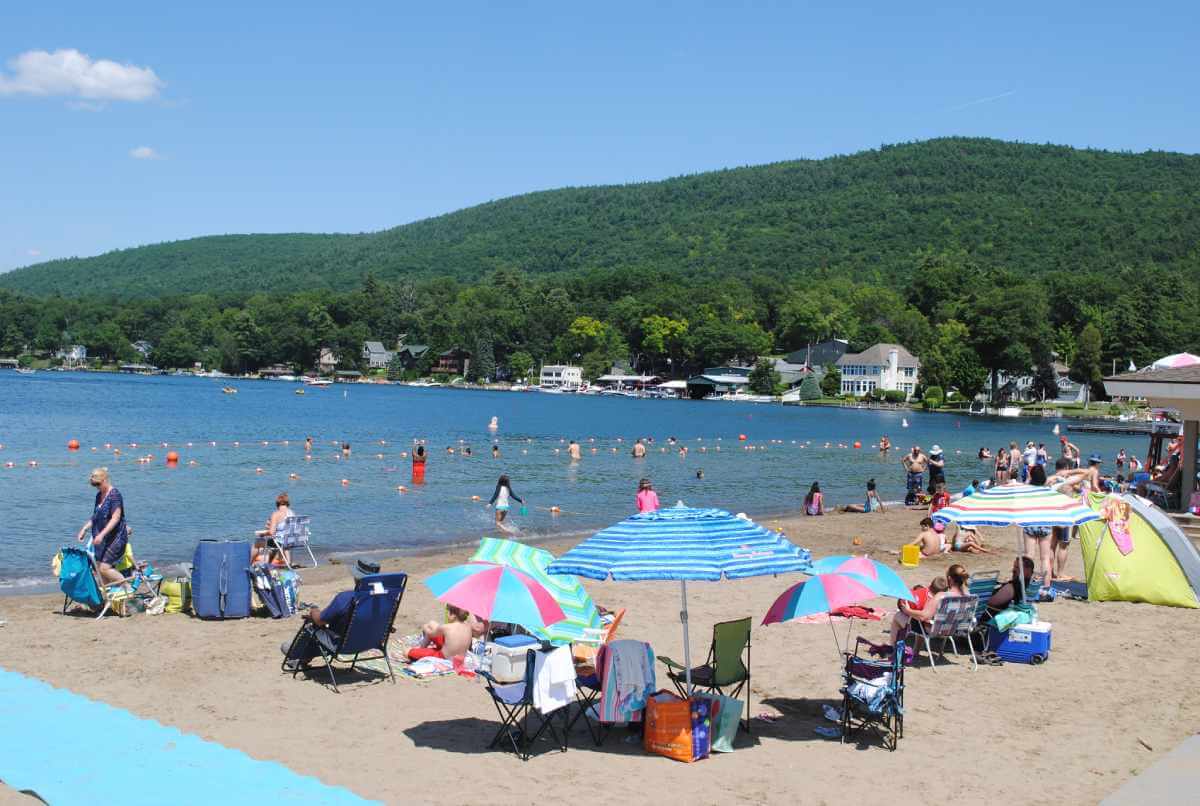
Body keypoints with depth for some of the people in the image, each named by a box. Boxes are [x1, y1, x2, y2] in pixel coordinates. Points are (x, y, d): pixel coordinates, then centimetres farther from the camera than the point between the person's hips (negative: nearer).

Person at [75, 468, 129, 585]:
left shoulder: (114, 495, -14)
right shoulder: (99, 495, 12)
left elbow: (115, 518, -22)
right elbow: (95, 517, 22)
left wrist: (102, 534, -28)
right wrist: (84, 529, 10)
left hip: (115, 538, -9)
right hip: (102, 540, 9)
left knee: (104, 568, -14)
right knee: (99, 568, 6)